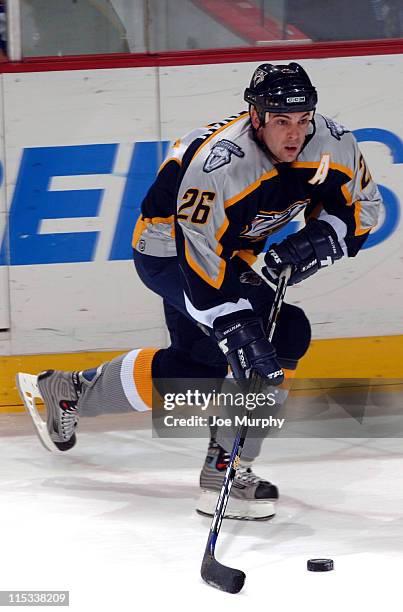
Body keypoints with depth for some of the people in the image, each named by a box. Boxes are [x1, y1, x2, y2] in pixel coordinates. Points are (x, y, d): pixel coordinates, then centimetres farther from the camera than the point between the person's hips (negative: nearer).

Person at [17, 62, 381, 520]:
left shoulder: (331, 144, -19)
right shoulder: (219, 164, -37)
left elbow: (361, 207, -6)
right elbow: (202, 264, -39)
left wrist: (311, 245, -24)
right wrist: (238, 335, -45)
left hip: (231, 247, 8)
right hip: (167, 249, -8)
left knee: (197, 364, 14)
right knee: (284, 331, -24)